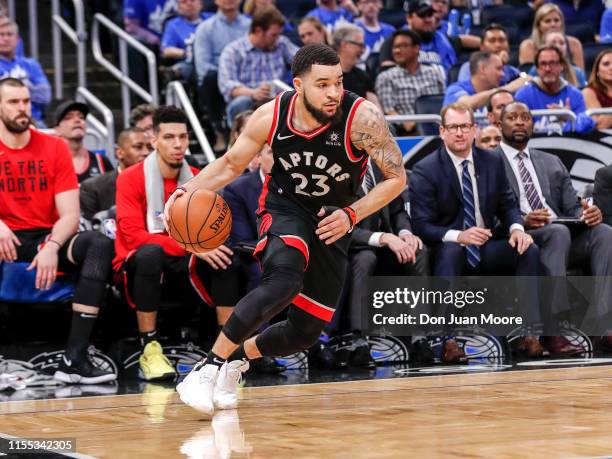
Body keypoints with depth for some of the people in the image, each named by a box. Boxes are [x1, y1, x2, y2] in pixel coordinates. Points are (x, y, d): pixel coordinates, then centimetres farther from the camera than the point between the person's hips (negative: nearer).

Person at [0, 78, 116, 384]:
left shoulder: (54, 148, 6)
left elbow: (70, 214, -1)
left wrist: (52, 246, -22)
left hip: (47, 237, 2)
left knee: (100, 244, -27)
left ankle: (74, 359, -36)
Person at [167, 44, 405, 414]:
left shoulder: (362, 117, -25)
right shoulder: (271, 116, -19)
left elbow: (396, 178, -14)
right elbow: (230, 164, -1)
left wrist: (352, 214, -26)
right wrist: (190, 191, -18)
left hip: (333, 223, 2)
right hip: (285, 208, -2)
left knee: (307, 331, 3)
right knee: (284, 280, -35)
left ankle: (237, 358, 32)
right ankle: (209, 368, -27)